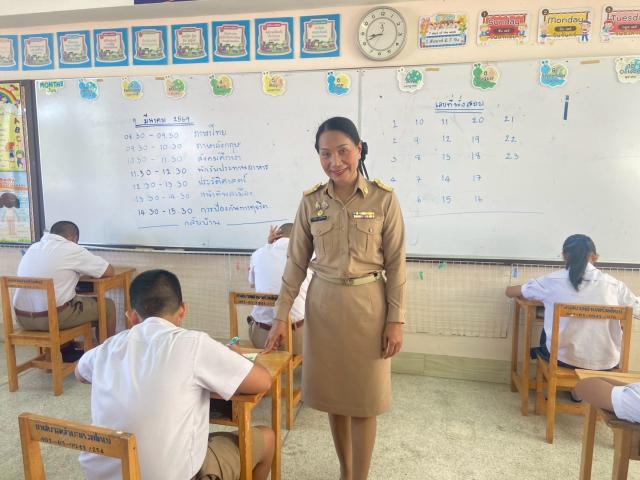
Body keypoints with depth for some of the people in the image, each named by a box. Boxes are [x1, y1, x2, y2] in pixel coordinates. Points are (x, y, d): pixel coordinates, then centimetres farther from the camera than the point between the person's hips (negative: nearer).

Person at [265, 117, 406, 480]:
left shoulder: (384, 198, -7)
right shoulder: (311, 201, 0)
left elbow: (396, 265, -5)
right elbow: (296, 263, 3)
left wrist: (396, 320, -7)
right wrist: (281, 316, 1)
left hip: (367, 305, -3)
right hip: (323, 304, 3)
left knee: (363, 398, 6)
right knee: (333, 394, 15)